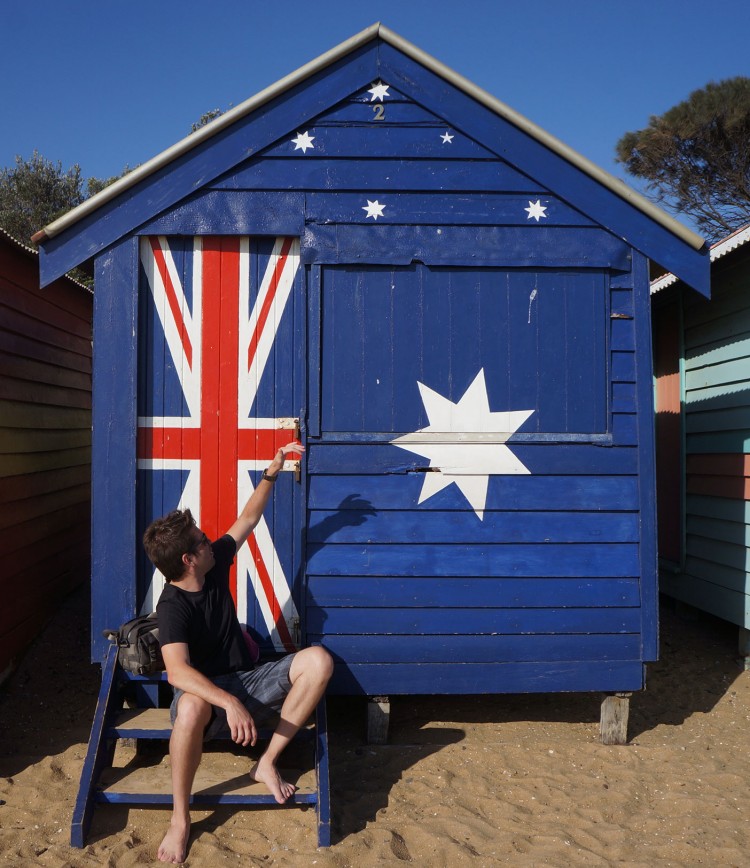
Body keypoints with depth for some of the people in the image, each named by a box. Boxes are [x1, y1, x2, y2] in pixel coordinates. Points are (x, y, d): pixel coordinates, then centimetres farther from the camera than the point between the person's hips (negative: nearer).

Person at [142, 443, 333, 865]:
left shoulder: (216, 565, -1)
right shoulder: (173, 607, -20)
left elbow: (246, 521, 12)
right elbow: (178, 671, -36)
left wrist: (271, 474, 5)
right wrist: (229, 702, -49)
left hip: (248, 682, 6)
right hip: (205, 691, -6)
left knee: (318, 660, -19)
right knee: (190, 707, -44)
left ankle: (268, 762, -10)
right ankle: (180, 818, -21)